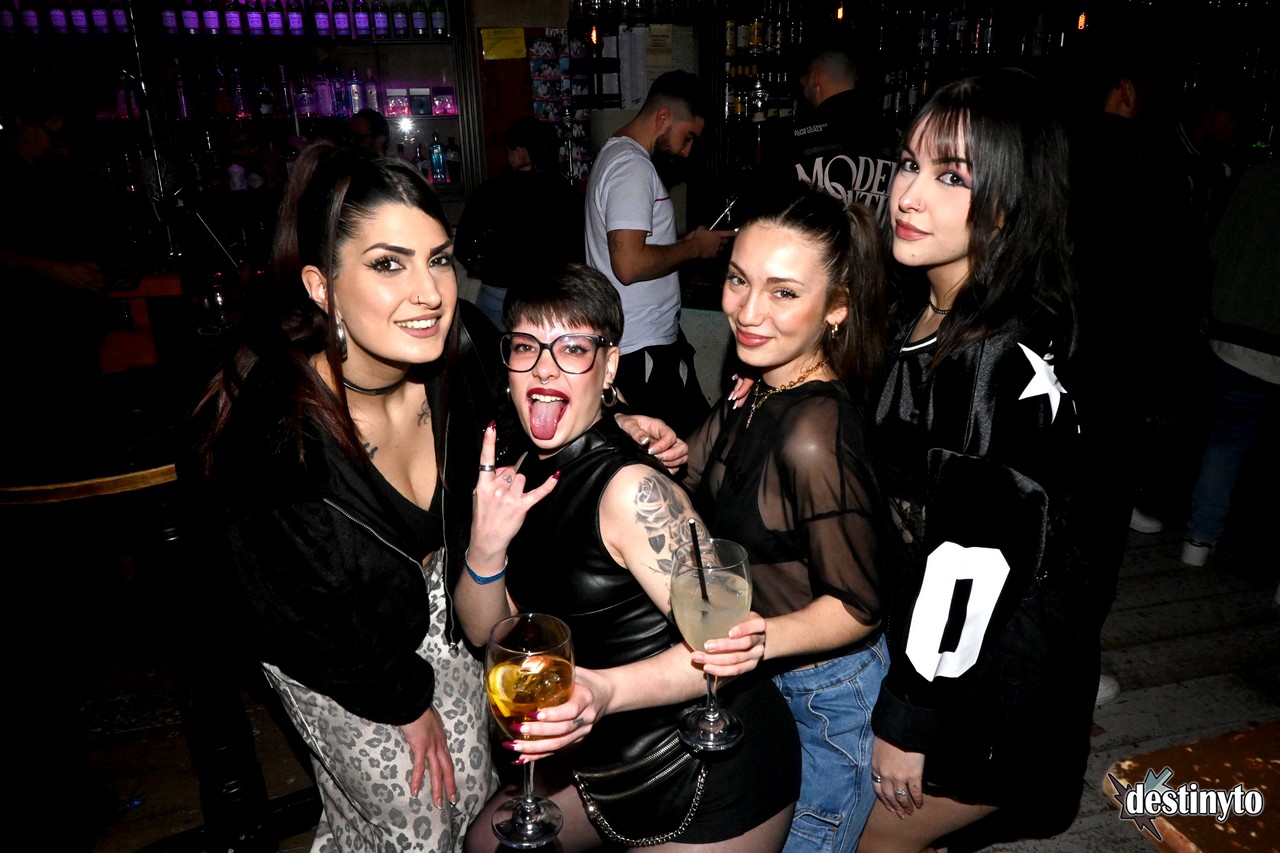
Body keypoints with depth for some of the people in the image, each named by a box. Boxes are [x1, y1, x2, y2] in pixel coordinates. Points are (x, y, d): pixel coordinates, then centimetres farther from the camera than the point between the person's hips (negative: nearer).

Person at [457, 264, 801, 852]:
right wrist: (486, 545, -20)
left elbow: (724, 642, -27)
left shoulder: (629, 488, -26)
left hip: (713, 779, -7)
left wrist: (605, 691, -41)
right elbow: (487, 632, -1)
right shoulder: (522, 477, -3)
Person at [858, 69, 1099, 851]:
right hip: (930, 634, 7)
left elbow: (974, 560, -25)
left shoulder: (1011, 361, -28)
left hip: (994, 676, -7)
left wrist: (909, 718, -16)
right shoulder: (919, 311, -2)